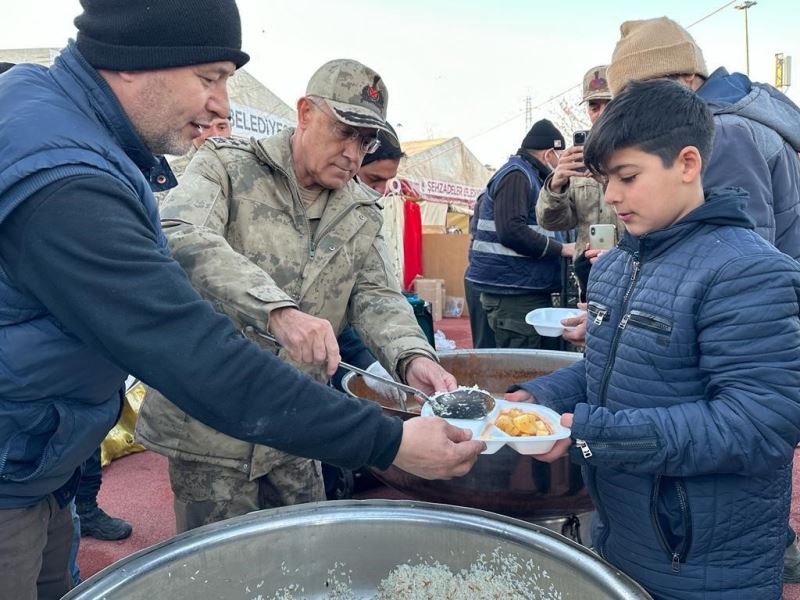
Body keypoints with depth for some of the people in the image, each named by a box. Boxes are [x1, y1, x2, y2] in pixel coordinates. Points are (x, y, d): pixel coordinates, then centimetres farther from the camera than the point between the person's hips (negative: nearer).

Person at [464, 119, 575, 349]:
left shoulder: (528, 176, 23)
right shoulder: (516, 175, -10)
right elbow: (511, 230, -22)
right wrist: (561, 249, -15)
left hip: (529, 290, 10)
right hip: (512, 293, -10)